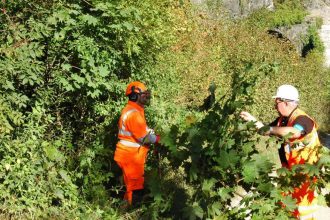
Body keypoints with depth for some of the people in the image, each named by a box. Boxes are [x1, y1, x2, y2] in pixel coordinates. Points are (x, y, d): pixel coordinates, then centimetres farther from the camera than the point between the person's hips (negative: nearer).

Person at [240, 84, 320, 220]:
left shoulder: (302, 119, -25)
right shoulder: (283, 119, 4)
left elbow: (294, 132, -47)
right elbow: (267, 130, 17)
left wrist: (270, 129, -42)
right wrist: (253, 120, 5)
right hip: (290, 169, 9)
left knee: (303, 209, -4)